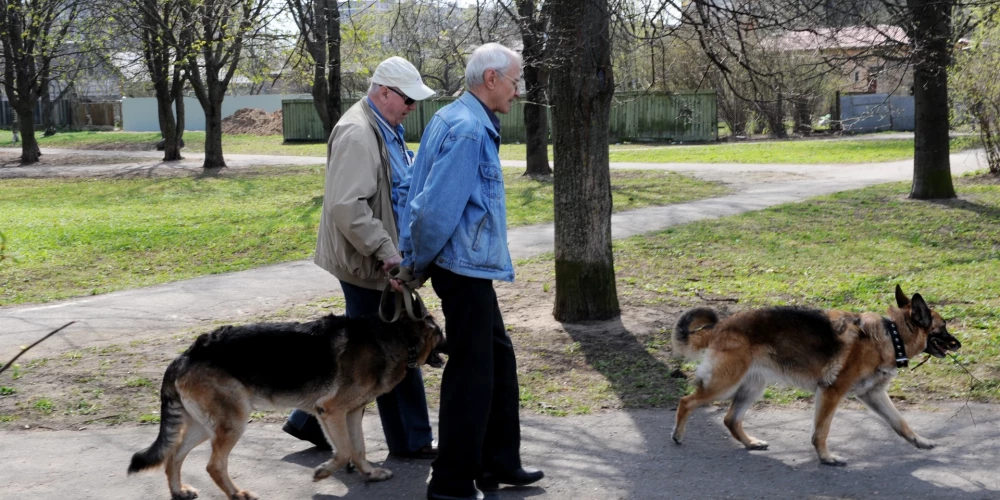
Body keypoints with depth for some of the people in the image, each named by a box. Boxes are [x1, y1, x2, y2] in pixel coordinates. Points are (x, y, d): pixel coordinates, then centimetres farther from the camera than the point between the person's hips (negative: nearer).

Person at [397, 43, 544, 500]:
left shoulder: (450, 119, 13)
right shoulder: (469, 130, -19)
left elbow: (424, 198, 14)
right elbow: (438, 207, -23)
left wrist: (415, 260, 13)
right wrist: (418, 265, -9)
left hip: (469, 266, 10)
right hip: (465, 264, -10)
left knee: (499, 357, 19)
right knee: (471, 372, -2)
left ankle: (499, 463, 30)